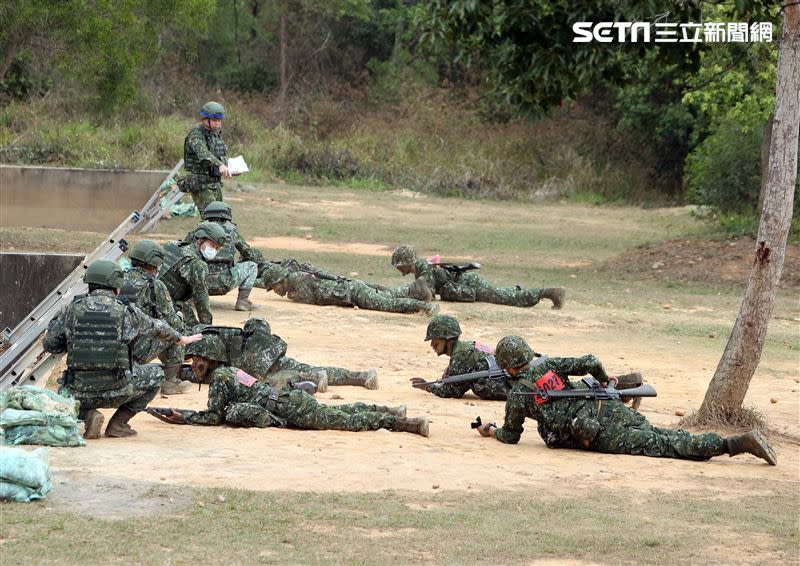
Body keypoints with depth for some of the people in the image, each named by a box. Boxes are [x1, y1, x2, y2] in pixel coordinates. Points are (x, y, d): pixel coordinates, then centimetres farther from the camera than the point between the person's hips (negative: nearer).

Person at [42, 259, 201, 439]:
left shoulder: (72, 309, 0)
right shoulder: (127, 312, -2)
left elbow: (49, 344, 7)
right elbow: (157, 328, 17)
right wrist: (182, 339, 37)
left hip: (79, 393, 2)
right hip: (116, 392, -2)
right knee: (155, 374, 23)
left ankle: (88, 414, 4)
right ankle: (118, 424, 15)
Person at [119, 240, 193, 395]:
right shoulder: (155, 286, -9)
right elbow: (170, 320, -5)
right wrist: (179, 318, 21)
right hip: (141, 351, -6)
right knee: (176, 328, 15)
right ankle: (170, 381, 17)